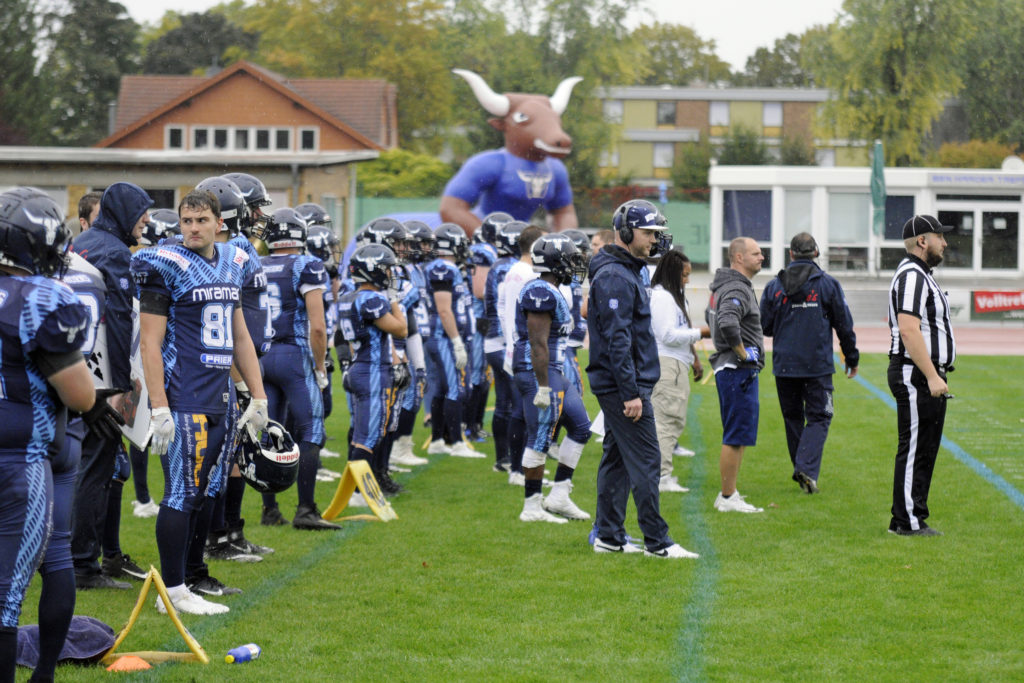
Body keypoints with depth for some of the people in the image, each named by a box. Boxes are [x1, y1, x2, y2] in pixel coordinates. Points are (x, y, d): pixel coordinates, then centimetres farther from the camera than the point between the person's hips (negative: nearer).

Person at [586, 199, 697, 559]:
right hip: (621, 382, -11)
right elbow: (617, 340, -22)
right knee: (645, 461, -8)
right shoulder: (615, 277, -17)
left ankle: (609, 536, 17)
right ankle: (656, 540, -5)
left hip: (616, 386, 11)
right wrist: (631, 393, -23)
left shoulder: (629, 271, 16)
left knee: (616, 458, 12)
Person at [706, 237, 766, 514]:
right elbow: (727, 323, -35)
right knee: (736, 437, -7)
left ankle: (728, 494, 22)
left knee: (736, 436, 16)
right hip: (738, 370, -11)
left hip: (731, 368, 11)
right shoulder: (737, 289, -17)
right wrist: (742, 353, -21)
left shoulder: (723, 286, 16)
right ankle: (728, 498, -4)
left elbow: (711, 315, 33)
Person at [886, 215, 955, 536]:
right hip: (916, 376, -11)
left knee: (925, 449, 12)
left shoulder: (921, 275, 20)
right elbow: (908, 330, -23)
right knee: (914, 449, -7)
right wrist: (932, 376, -25)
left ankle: (909, 519, 17)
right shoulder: (911, 275, -14)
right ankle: (908, 521, -4)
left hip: (929, 377, 11)